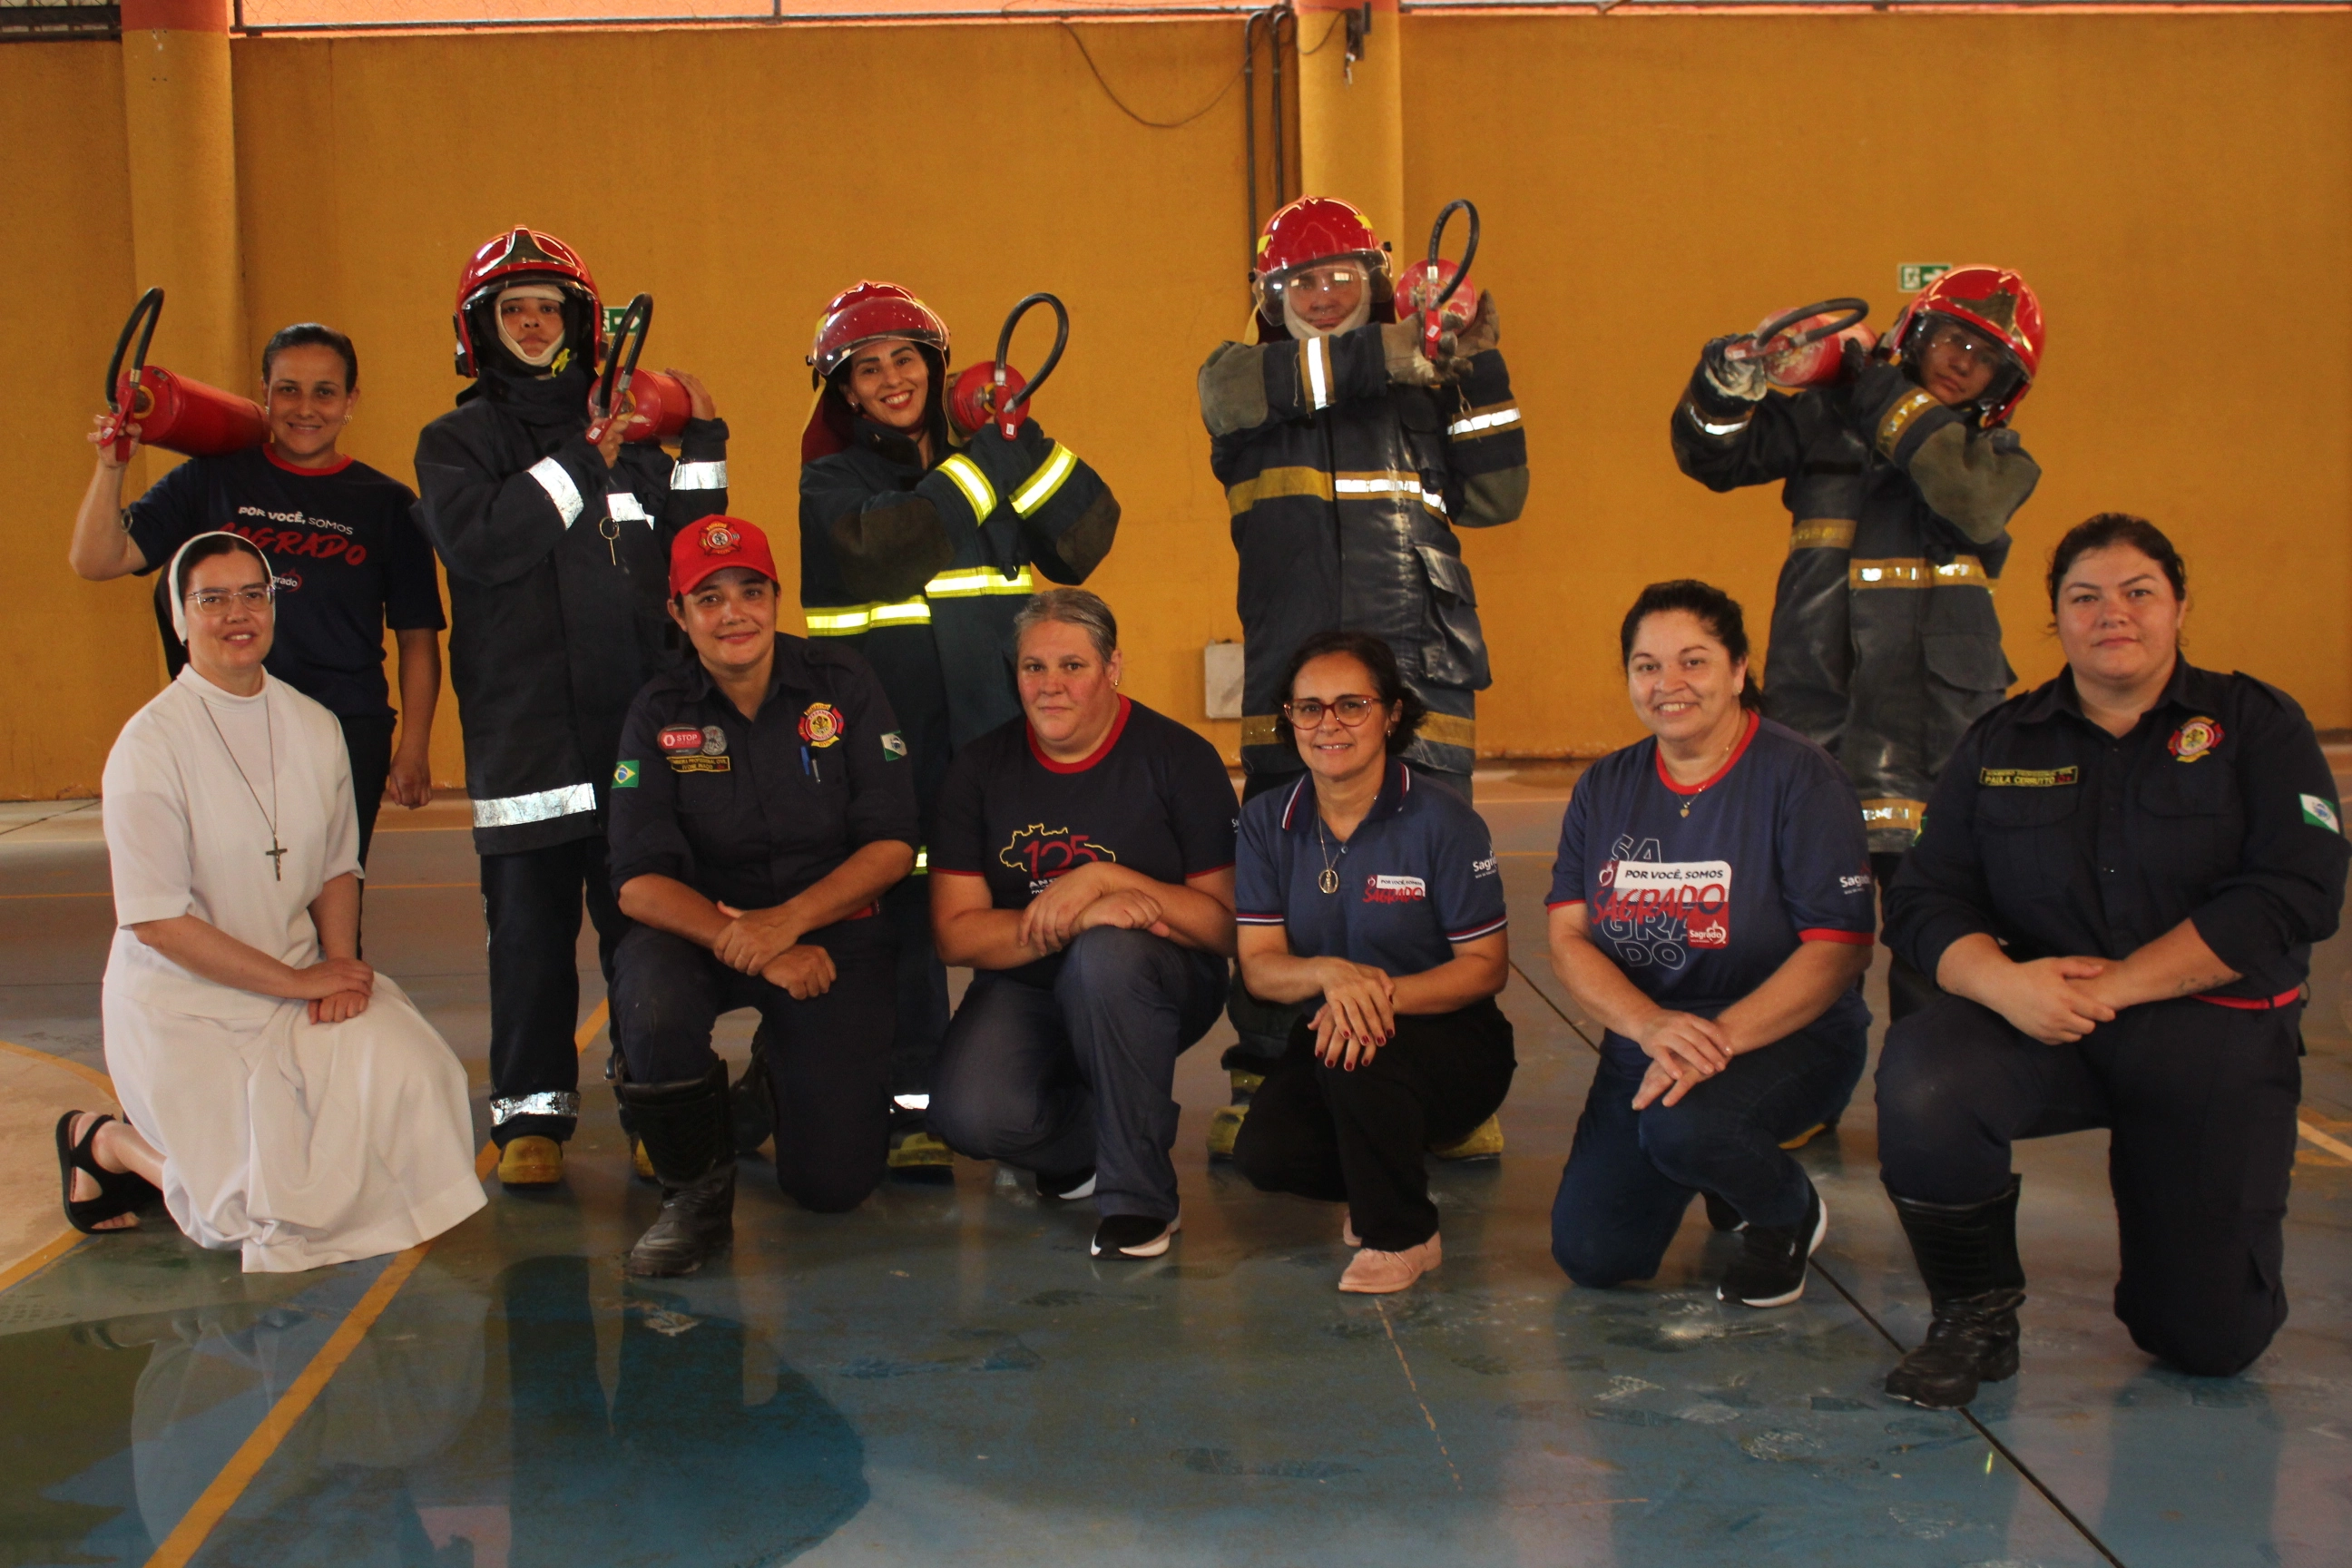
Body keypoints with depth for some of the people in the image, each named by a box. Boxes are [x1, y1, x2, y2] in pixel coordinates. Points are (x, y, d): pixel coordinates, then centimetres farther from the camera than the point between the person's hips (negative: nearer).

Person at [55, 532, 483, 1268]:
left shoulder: (314, 727, 3)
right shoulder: (150, 744, -15)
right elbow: (157, 921, -16)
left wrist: (340, 967, -8)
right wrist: (297, 980, -15)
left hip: (300, 978, 6)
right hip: (182, 1005, -6)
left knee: (405, 1073, -20)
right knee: (266, 1207, -14)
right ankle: (107, 1142, 16)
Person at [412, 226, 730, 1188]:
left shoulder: (631, 441, 16)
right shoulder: (456, 444, 6)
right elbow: (477, 542, -14)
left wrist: (702, 442, 5)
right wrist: (582, 463, -10)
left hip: (639, 725, 2)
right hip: (520, 729, -2)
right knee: (529, 928, 1)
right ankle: (531, 1111, 11)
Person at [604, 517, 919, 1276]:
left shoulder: (841, 684, -5)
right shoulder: (659, 713, -5)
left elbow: (892, 846, -8)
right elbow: (640, 881, -13)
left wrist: (787, 920, -24)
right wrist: (752, 949, -28)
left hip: (832, 931, 0)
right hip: (702, 930, 0)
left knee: (836, 1183, -9)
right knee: (648, 998, -37)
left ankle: (784, 1074, 29)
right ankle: (696, 1192, -8)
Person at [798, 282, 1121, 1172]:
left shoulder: (988, 456, 13)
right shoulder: (832, 481, 5)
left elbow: (1081, 546, 2)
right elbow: (883, 553, -17)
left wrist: (1027, 447, -8)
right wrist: (976, 470, -15)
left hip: (1004, 726, 3)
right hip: (894, 733, -2)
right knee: (907, 914, -2)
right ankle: (911, 1107, 7)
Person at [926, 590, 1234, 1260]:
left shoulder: (1178, 758, -8)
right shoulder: (979, 769, -1)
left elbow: (1228, 925, -13)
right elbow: (955, 932, -6)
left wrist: (1106, 880, -24)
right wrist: (1070, 918, -23)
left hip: (1152, 985, -2)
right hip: (1024, 988, 2)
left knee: (1107, 955, -38)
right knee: (968, 1116, -28)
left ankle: (1140, 1195, -20)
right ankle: (1087, 1147, 9)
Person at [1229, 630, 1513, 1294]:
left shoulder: (1442, 821, -12)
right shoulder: (1267, 822, -1)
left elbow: (1486, 965, -11)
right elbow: (1260, 964, -5)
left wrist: (1383, 993, -29)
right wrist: (1330, 974, -29)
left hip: (1451, 1040, -4)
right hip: (1325, 1034, 4)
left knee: (1357, 1056, -36)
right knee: (1263, 1152, -24)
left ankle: (1402, 1235, -9)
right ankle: (1394, 1176, 11)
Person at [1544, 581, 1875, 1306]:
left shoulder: (1797, 776, -12)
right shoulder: (1604, 788, 3)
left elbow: (1841, 947, -17)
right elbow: (1568, 936, -2)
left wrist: (1719, 1039, -29)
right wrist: (1651, 1025, -23)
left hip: (1788, 1036, -5)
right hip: (1645, 1042, 5)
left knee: (1684, 1126, -36)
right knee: (1590, 1254, -5)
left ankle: (1789, 1212, 0)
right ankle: (1728, 1173, 27)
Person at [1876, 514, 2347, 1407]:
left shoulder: (2255, 724, 2)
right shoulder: (2000, 745, 9)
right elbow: (1924, 903, 2)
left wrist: (2112, 985, -17)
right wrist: (2004, 980, -21)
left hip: (2213, 1036, -1)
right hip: (2037, 1027, 1)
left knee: (2212, 1341, -4)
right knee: (1919, 1085, -33)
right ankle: (1976, 1316, -7)